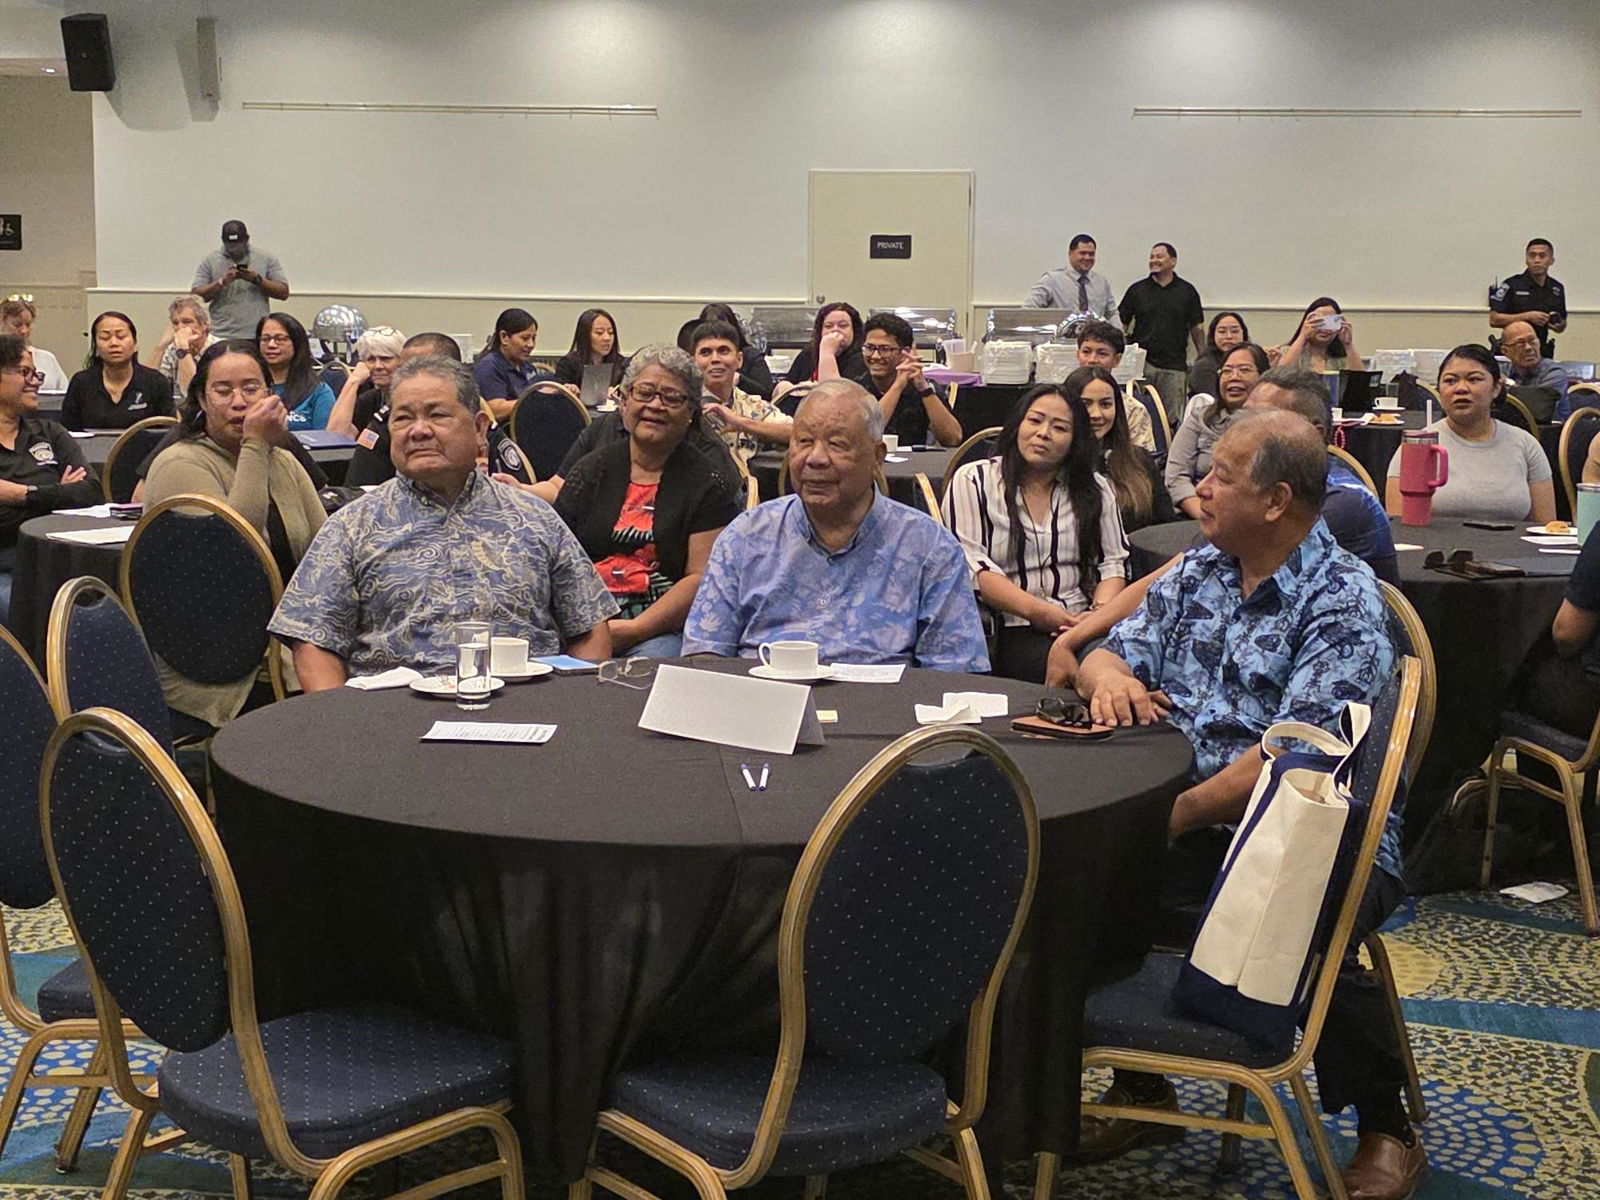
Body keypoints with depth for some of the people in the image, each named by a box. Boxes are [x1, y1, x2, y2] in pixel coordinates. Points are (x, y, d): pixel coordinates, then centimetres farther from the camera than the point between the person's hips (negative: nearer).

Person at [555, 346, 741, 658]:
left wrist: (634, 630, -14)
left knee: (654, 657, -34)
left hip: (664, 627, -2)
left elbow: (702, 577, -4)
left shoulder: (705, 483, 6)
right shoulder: (592, 470, 16)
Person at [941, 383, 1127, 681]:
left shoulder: (1094, 489, 18)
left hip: (1080, 625, 4)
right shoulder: (973, 481, 6)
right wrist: (1036, 611, -17)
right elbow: (970, 564, -5)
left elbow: (1113, 562, 14)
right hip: (1008, 631, -4)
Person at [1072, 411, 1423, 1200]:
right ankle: (1139, 1085, 5)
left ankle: (1386, 1131, -3)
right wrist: (1109, 676, -11)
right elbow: (1110, 654, 14)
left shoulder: (1343, 601, -11)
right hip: (1197, 821, 6)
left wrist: (1178, 816, -23)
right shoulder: (1197, 572, 10)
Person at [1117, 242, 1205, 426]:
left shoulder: (1187, 291, 6)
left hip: (1174, 365, 0)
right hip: (1142, 363, 0)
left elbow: (1196, 328, 10)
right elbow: (1122, 324, 8)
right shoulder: (1137, 290, 6)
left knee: (1172, 418, 1)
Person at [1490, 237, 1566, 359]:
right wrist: (1528, 316, -16)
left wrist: (1559, 325, -4)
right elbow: (1494, 320, -11)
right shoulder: (1511, 285, -5)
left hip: (1542, 353, 4)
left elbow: (1561, 326, 20)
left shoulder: (1557, 288, 9)